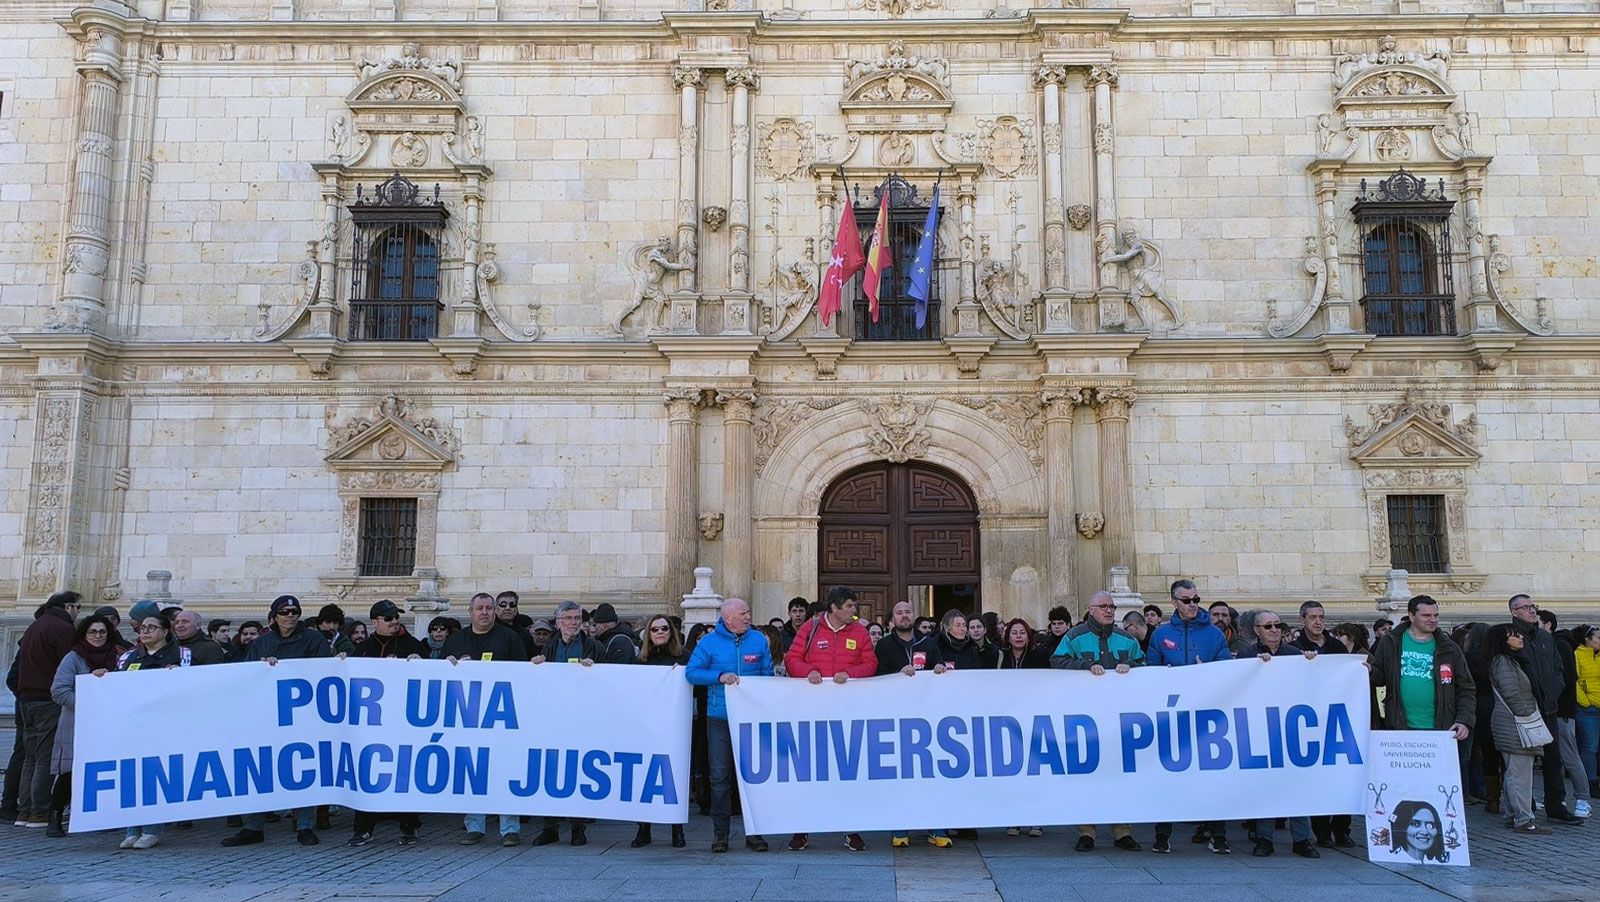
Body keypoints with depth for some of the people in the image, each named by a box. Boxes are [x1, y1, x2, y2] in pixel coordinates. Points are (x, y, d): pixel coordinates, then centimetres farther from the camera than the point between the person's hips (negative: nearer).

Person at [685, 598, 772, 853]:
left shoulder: (759, 640, 6)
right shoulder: (709, 642, 0)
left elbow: (768, 675, 11)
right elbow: (691, 672, -2)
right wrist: (720, 677, -15)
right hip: (719, 718, -1)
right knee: (720, 776, 2)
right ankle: (720, 832, 11)